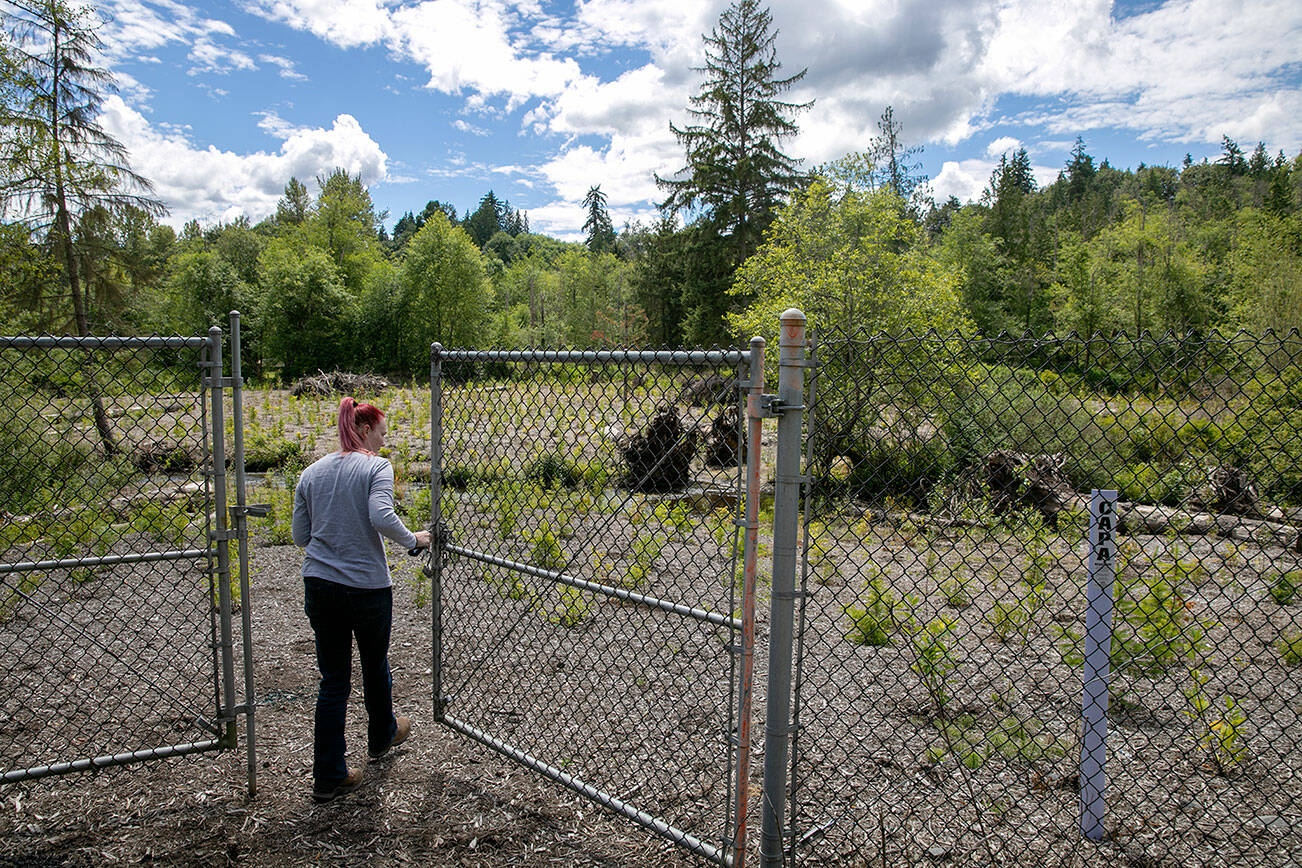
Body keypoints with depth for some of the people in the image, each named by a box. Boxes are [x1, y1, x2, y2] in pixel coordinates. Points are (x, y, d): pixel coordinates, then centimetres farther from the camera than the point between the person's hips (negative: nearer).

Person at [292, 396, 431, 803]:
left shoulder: (311, 473, 7)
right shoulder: (376, 467, -10)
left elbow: (300, 536, 9)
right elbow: (382, 517, -26)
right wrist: (412, 540, -10)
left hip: (319, 586, 4)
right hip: (367, 586, -4)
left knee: (333, 679, 11)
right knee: (375, 667, 20)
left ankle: (328, 776, 14)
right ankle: (382, 737, 44)